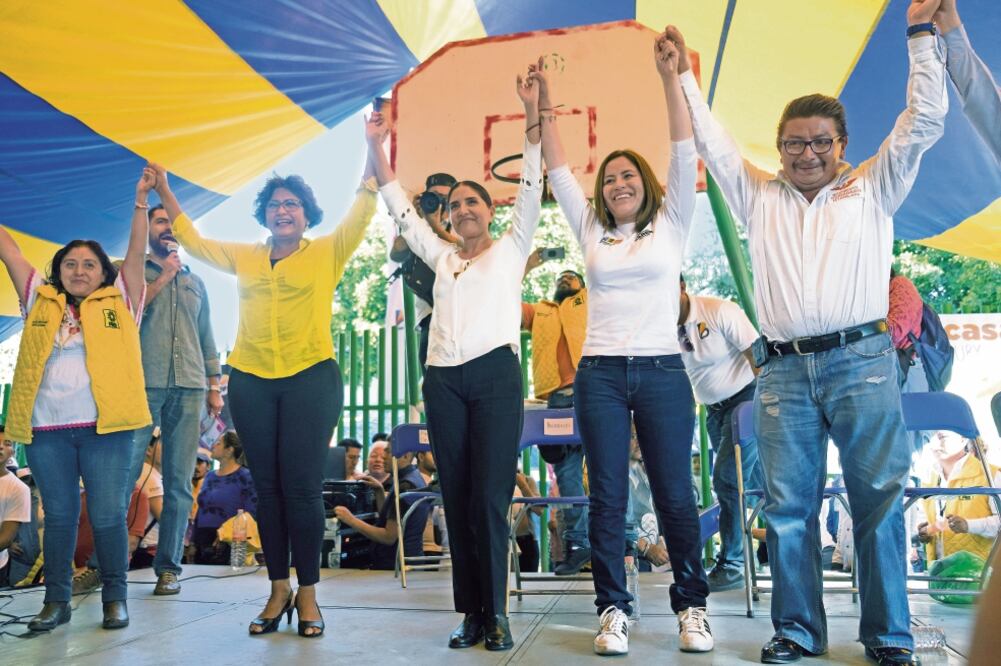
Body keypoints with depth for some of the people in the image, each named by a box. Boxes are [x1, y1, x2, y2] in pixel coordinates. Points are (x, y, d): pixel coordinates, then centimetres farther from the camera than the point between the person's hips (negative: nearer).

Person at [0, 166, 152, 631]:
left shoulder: (118, 302, 11)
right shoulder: (40, 302, 16)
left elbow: (136, 252, 4)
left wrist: (141, 200, -1)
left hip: (105, 426, -2)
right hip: (46, 428, 3)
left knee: (108, 516, 0)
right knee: (58, 516, 9)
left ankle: (115, 597, 12)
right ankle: (56, 601, 18)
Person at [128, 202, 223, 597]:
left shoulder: (195, 283, 22)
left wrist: (214, 387, 13)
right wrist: (164, 275, -3)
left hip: (189, 387, 3)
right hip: (144, 383, -3)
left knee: (179, 483, 0)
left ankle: (169, 567, 4)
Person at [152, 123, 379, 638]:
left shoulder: (326, 253, 5)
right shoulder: (244, 257, 15)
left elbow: (363, 211, -4)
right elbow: (192, 240, 23)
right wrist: (163, 192, 21)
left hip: (310, 379, -4)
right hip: (251, 382, 4)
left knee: (303, 488, -3)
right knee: (267, 487, 8)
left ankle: (308, 593, 9)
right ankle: (278, 590, 18)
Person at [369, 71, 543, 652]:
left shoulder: (511, 249, 12)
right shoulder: (441, 256, 21)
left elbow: (531, 188, 3)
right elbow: (399, 205, 20)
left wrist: (533, 113, -4)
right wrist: (377, 147, 14)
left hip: (496, 374, -4)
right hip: (444, 380, 4)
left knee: (490, 498, -8)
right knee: (457, 499, 3)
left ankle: (495, 611, 2)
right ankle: (472, 612, 9)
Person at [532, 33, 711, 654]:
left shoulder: (671, 225, 8)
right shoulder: (592, 232, 12)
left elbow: (685, 155, -1)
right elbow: (558, 171, 10)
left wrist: (671, 77, -6)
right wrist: (545, 103, 5)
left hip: (663, 371, -2)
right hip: (600, 374, 2)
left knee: (675, 495, 3)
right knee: (608, 497, 4)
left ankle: (693, 605, 17)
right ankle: (614, 609, 13)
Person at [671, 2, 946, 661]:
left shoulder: (872, 187, 15)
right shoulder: (760, 196, 18)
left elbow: (923, 123, 9)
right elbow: (712, 141, 20)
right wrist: (684, 75, 20)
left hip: (861, 360, -1)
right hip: (784, 369, 2)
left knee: (880, 498, -2)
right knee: (788, 506, 3)